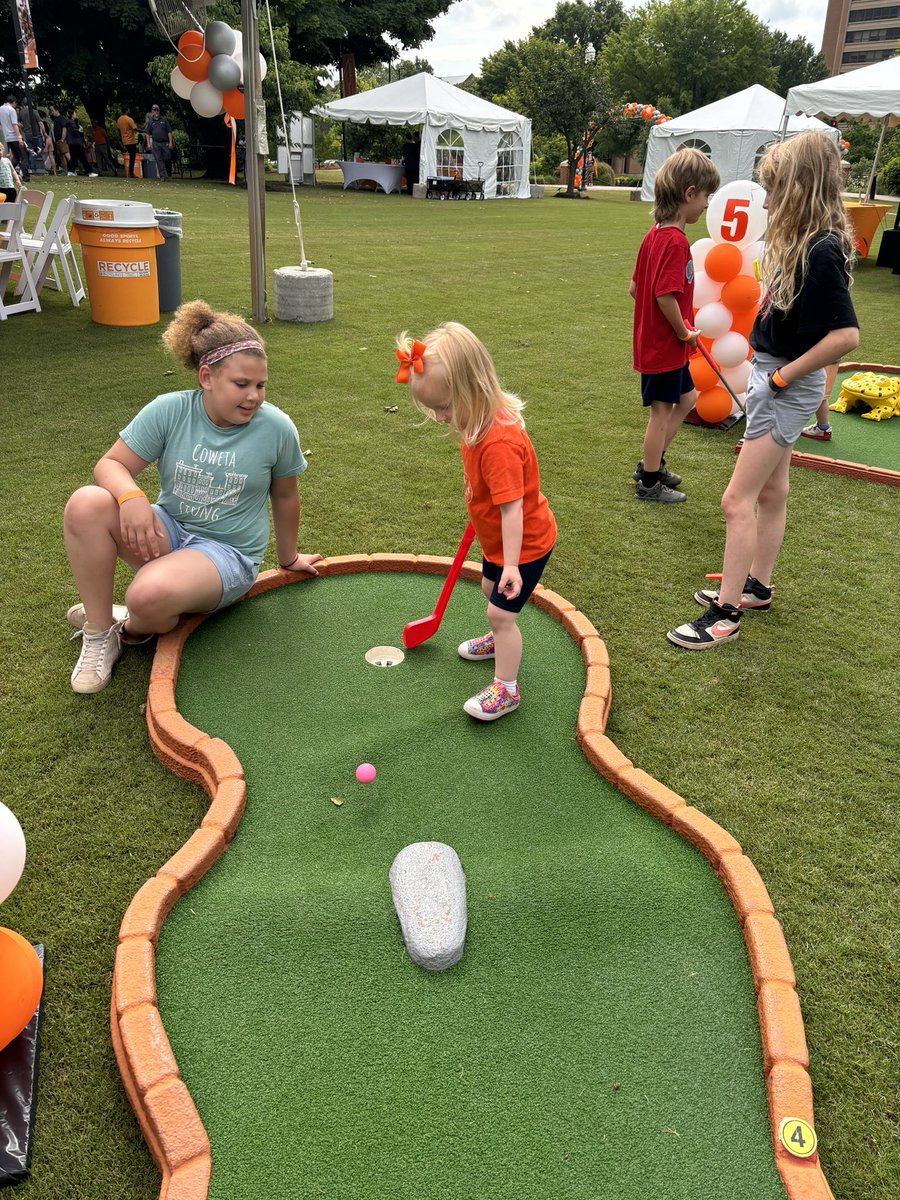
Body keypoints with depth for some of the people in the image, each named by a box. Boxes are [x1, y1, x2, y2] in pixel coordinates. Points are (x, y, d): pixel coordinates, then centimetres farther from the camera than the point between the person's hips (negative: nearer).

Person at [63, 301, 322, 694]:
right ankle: (99, 632, -12)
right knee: (85, 505, -27)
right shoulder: (169, 410, -10)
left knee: (150, 595, -36)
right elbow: (111, 465, -4)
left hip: (229, 552, -3)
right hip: (168, 531, 3)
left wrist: (289, 559, 18)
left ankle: (135, 628, 5)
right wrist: (131, 496, -29)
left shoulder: (276, 428, -12)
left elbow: (285, 497, 4)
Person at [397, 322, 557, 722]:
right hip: (497, 538, 10)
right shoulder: (477, 423, -7)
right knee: (490, 589, 29)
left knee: (501, 611, -3)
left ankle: (505, 689, 12)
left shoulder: (498, 443, -37)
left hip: (524, 542, -10)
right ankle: (499, 640, 56)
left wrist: (511, 565, -35)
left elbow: (511, 508, -37)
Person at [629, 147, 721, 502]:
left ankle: (651, 464, 30)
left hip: (655, 339, 10)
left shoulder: (654, 235, 6)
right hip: (665, 344, -10)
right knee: (661, 412, 3)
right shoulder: (675, 240, -22)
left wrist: (680, 329, 13)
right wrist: (684, 332, -14)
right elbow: (666, 296, -29)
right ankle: (650, 483, 17)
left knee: (687, 398, 22)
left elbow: (634, 289, 11)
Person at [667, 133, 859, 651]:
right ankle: (756, 587, 34)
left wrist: (784, 375, -20)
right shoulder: (800, 241, 5)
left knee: (738, 500, -7)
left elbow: (846, 335, -29)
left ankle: (727, 613, 2)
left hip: (788, 389, -10)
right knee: (771, 491, 19)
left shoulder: (822, 251, -22)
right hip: (772, 378, 10)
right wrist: (774, 373, 5)